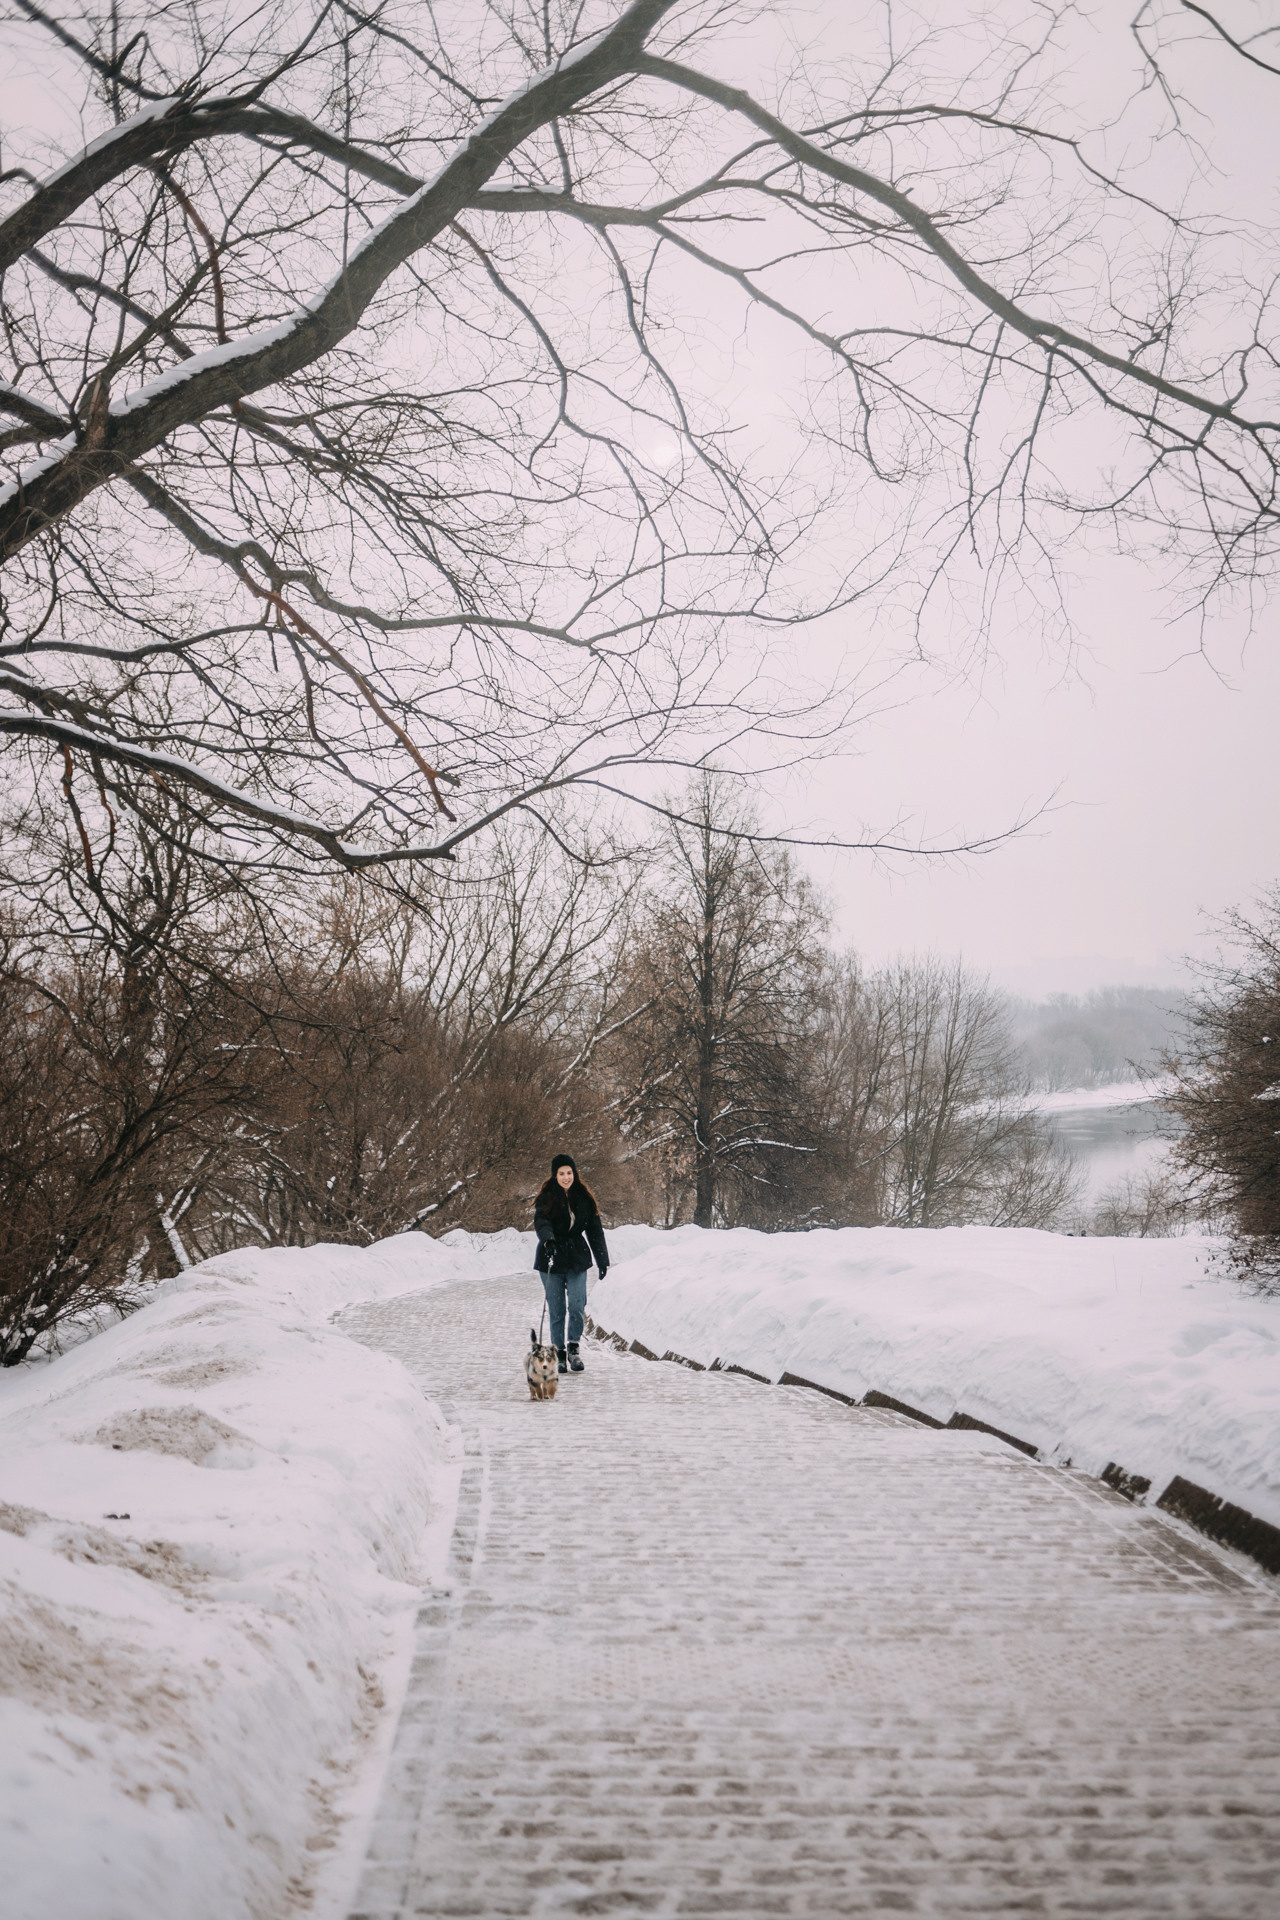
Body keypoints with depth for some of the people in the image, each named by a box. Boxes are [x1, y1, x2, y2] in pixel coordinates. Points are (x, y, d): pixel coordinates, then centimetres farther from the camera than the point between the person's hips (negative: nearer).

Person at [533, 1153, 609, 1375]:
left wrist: (603, 1260, 7)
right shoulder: (547, 1198, -3)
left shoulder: (584, 1198, 5)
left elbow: (595, 1230, 9)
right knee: (556, 1310, 2)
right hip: (552, 1259, -1)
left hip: (577, 1258, 2)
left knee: (577, 1306, -9)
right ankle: (559, 1352, 16)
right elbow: (541, 1221, -20)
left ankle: (573, 1348, 10)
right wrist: (547, 1238, -41)